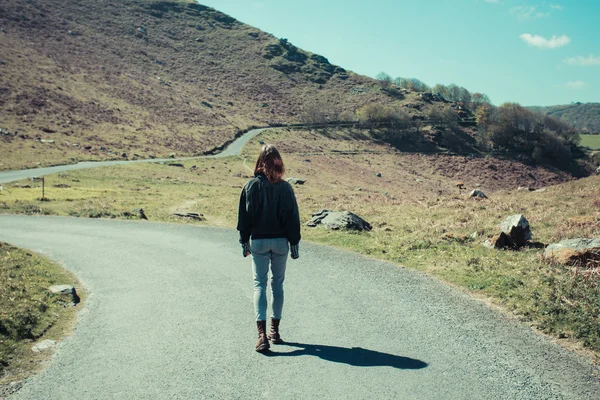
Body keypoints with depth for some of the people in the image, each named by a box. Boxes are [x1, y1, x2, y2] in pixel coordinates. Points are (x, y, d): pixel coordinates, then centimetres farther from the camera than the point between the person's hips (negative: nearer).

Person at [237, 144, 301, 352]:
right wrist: (294, 243, 7)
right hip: (281, 241, 1)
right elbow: (293, 217, -1)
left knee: (260, 284, 2)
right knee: (278, 284, 13)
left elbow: (244, 216, -1)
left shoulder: (251, 186, -5)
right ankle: (275, 330, 21)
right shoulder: (285, 187, -4)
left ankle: (262, 334, -10)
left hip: (259, 241, -1)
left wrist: (244, 241, 9)